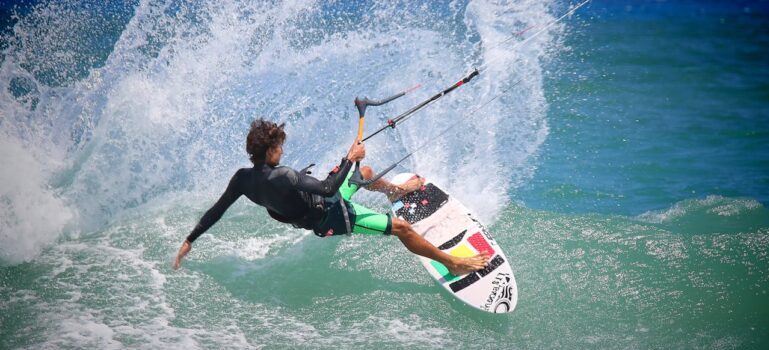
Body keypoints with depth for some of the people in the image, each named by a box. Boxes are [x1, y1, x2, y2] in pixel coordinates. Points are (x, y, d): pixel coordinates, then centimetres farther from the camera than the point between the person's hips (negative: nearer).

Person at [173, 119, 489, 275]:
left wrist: (189, 241, 1)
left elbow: (216, 211, -8)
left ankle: (396, 190, 60)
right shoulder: (281, 177, -38)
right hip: (333, 219, -9)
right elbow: (328, 188, -38)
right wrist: (350, 157, -27)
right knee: (401, 227, -4)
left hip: (321, 206, 9)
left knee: (365, 173, 28)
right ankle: (454, 264, 6)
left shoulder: (243, 178, -14)